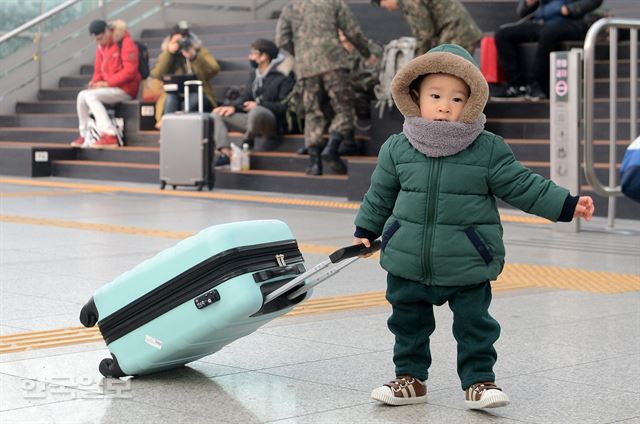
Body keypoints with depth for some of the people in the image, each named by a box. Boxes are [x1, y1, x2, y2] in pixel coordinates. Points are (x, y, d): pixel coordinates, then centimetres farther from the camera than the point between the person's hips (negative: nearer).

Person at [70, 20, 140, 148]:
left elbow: (130, 71, -22)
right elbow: (99, 70, 16)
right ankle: (85, 137, 1)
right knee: (82, 96, -4)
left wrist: (106, 83, -21)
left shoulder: (126, 43, -15)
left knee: (90, 95, -23)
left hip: (125, 89, -8)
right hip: (111, 88, 8)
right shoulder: (101, 46, 10)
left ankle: (109, 136, -31)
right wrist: (95, 82, -6)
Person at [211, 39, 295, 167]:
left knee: (256, 112, -41)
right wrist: (233, 107, -2)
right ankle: (225, 153, -19)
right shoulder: (254, 74, 13)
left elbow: (285, 106, -18)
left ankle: (247, 142, -14)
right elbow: (245, 97, 18)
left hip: (276, 122, -9)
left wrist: (259, 105, -21)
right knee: (217, 114, 0)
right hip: (254, 119, 9)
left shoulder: (283, 76, -13)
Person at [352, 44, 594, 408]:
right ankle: (411, 377, 29)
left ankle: (479, 380, 18)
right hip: (408, 261, 3)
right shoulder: (397, 148, -1)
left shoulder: (489, 150, -8)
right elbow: (381, 193, 13)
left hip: (468, 264, -2)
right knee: (409, 322, 14)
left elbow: (523, 186, -2)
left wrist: (568, 204, -6)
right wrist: (366, 231, 21)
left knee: (474, 324, 4)